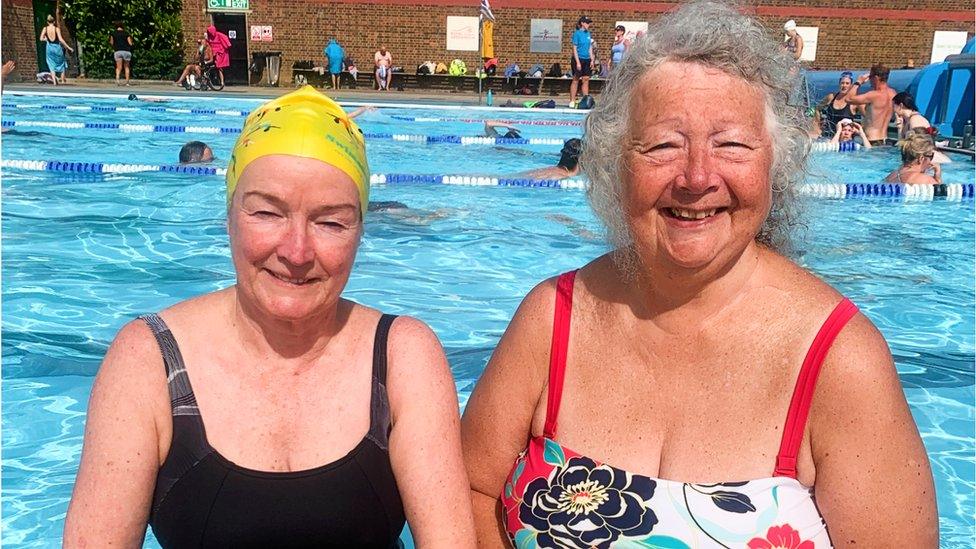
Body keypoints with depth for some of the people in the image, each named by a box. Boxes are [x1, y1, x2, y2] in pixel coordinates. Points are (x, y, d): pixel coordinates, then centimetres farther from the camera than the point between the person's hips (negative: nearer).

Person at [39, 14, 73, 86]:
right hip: (57, 47, -2)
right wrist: (68, 47, -13)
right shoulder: (57, 28, -8)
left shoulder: (45, 29, -1)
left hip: (49, 47, 2)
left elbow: (41, 39, -6)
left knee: (52, 65, 8)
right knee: (62, 63, 17)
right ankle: (63, 80, 18)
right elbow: (60, 39, -16)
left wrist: (46, 39, 15)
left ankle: (54, 81, -6)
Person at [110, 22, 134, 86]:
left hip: (118, 51, 0)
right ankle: (127, 81, 10)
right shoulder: (126, 33, 7)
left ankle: (117, 78, -30)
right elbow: (130, 43, 4)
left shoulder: (113, 33, 8)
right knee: (126, 67, 13)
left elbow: (111, 43, 12)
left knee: (119, 67, -4)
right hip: (127, 51, 1)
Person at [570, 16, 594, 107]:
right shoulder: (577, 33, -8)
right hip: (578, 58, -6)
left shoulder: (588, 33, 10)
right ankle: (572, 101, 3)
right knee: (576, 80, -2)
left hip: (586, 59, 6)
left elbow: (590, 47, 16)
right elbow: (574, 49, -11)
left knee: (586, 79, 5)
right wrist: (578, 62, -17)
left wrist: (592, 59, 9)